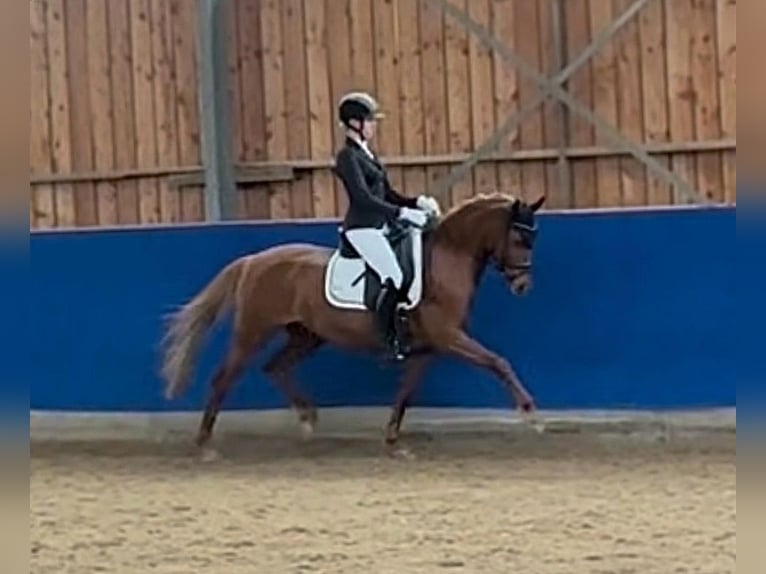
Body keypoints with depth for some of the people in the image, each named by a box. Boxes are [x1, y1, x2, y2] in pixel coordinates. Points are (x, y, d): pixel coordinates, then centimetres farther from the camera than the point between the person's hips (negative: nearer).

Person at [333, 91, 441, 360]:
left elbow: (388, 194, 18)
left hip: (379, 227, 10)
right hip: (362, 229, -10)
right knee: (396, 278, -21)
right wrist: (402, 213, -24)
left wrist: (417, 202, 2)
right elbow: (364, 198, -20)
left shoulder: (366, 154, 17)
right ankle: (388, 339, -14)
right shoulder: (348, 156, -11)